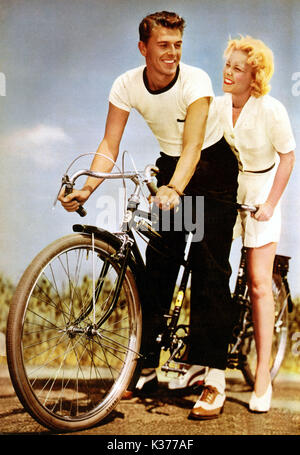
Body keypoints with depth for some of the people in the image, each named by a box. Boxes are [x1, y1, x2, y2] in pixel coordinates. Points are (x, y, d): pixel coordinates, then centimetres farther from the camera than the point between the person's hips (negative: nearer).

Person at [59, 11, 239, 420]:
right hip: (169, 167, 4)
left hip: (213, 169, -4)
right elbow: (109, 146, -15)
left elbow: (192, 145, -37)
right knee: (158, 265, 1)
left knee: (209, 267, -13)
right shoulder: (127, 85, -14)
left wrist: (174, 190, -55)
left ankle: (214, 378, -11)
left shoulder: (195, 81, -26)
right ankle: (147, 363, 12)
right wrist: (86, 190, -31)